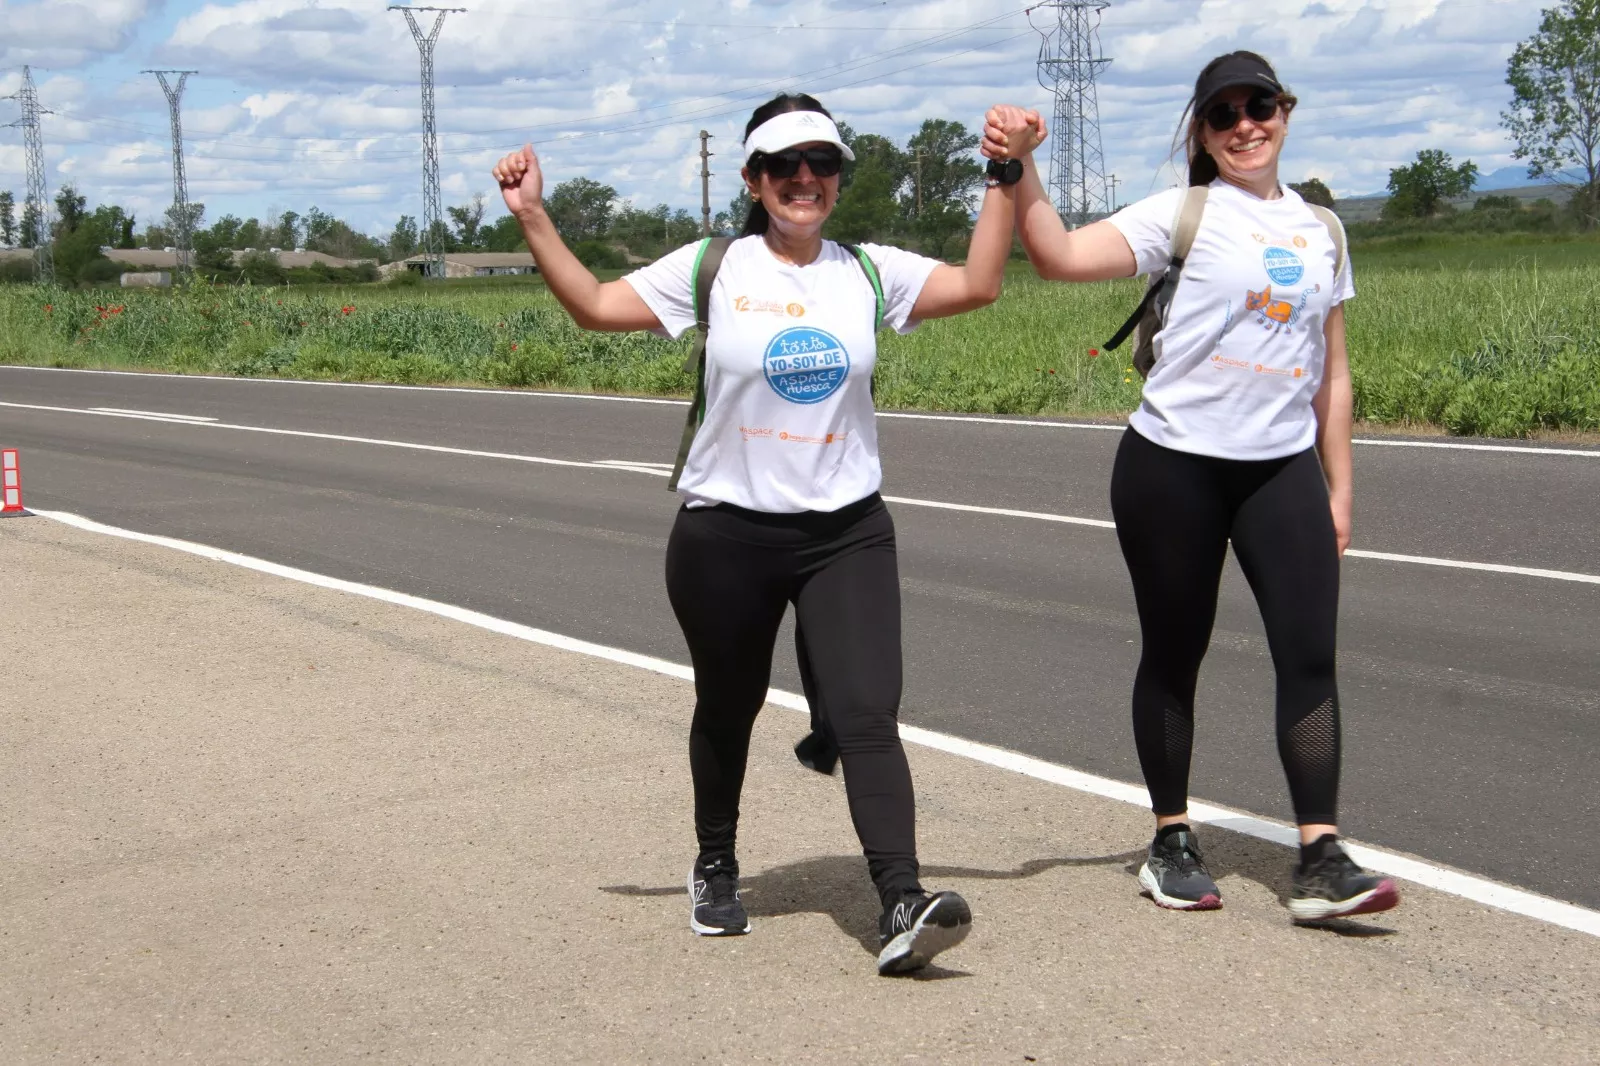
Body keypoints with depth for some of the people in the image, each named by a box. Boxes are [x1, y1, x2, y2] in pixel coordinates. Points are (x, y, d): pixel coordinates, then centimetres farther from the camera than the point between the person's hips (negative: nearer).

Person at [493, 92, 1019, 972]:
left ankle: (902, 907, -20)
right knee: (727, 711, 17)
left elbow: (978, 284, 1)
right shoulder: (713, 270, -1)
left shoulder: (869, 271, 4)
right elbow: (596, 306, -2)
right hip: (726, 534, 0)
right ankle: (716, 868, 41)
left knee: (867, 716, -14)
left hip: (847, 533, 1)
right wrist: (533, 219, -9)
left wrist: (1004, 182, -3)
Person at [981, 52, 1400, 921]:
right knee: (1174, 656, 7)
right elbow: (1063, 256, -18)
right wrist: (1019, 170, -32)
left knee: (1309, 654, -7)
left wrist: (1339, 488, 13)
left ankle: (1320, 862, -6)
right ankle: (1171, 843, 22)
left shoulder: (1321, 230, 11)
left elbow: (1331, 372, 15)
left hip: (1283, 468, 4)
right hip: (1173, 466, -3)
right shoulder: (1184, 214, -4)